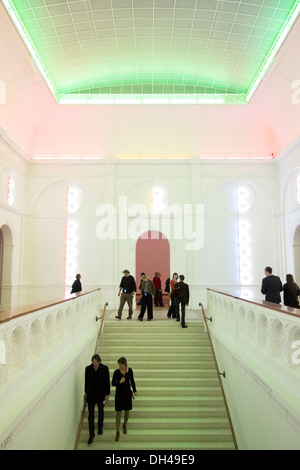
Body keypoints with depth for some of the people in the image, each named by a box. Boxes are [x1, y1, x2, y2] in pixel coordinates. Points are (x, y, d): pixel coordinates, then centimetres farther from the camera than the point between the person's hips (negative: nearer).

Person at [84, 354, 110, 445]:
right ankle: (91, 434, 12)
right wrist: (86, 393, 10)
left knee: (101, 411, 19)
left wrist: (107, 394, -7)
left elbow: (107, 382, -7)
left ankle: (100, 427, 44)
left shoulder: (105, 368, -14)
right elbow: (86, 381, 3)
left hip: (101, 394, 0)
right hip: (91, 394, 0)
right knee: (91, 414, 1)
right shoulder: (88, 368, -10)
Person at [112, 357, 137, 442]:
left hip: (127, 393, 2)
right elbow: (113, 384, -7)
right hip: (119, 394, -2)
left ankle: (125, 425, 43)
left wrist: (134, 391, 7)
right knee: (118, 413, 1)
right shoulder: (116, 372, -13)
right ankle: (117, 432, 17)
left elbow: (132, 381, 6)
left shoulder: (130, 370, -7)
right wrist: (120, 382, -24)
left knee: (127, 411, 15)